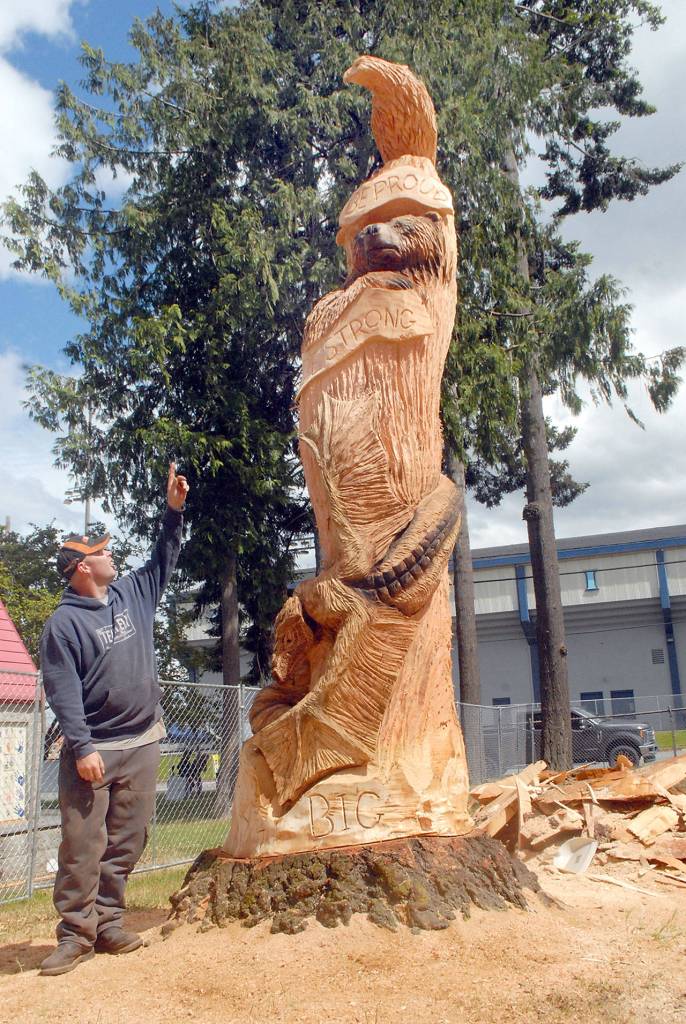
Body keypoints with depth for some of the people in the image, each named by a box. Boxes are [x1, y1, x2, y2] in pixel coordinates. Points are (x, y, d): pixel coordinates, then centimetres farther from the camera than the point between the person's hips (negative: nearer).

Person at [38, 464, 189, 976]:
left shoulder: (133, 594, 10)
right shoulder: (63, 622, -7)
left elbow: (164, 561, 22)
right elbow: (63, 691, -12)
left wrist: (174, 511, 14)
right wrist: (81, 746, -19)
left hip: (143, 745, 5)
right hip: (92, 749, -5)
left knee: (126, 843, 9)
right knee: (83, 844, -5)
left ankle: (108, 924, 20)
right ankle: (75, 934, 7)